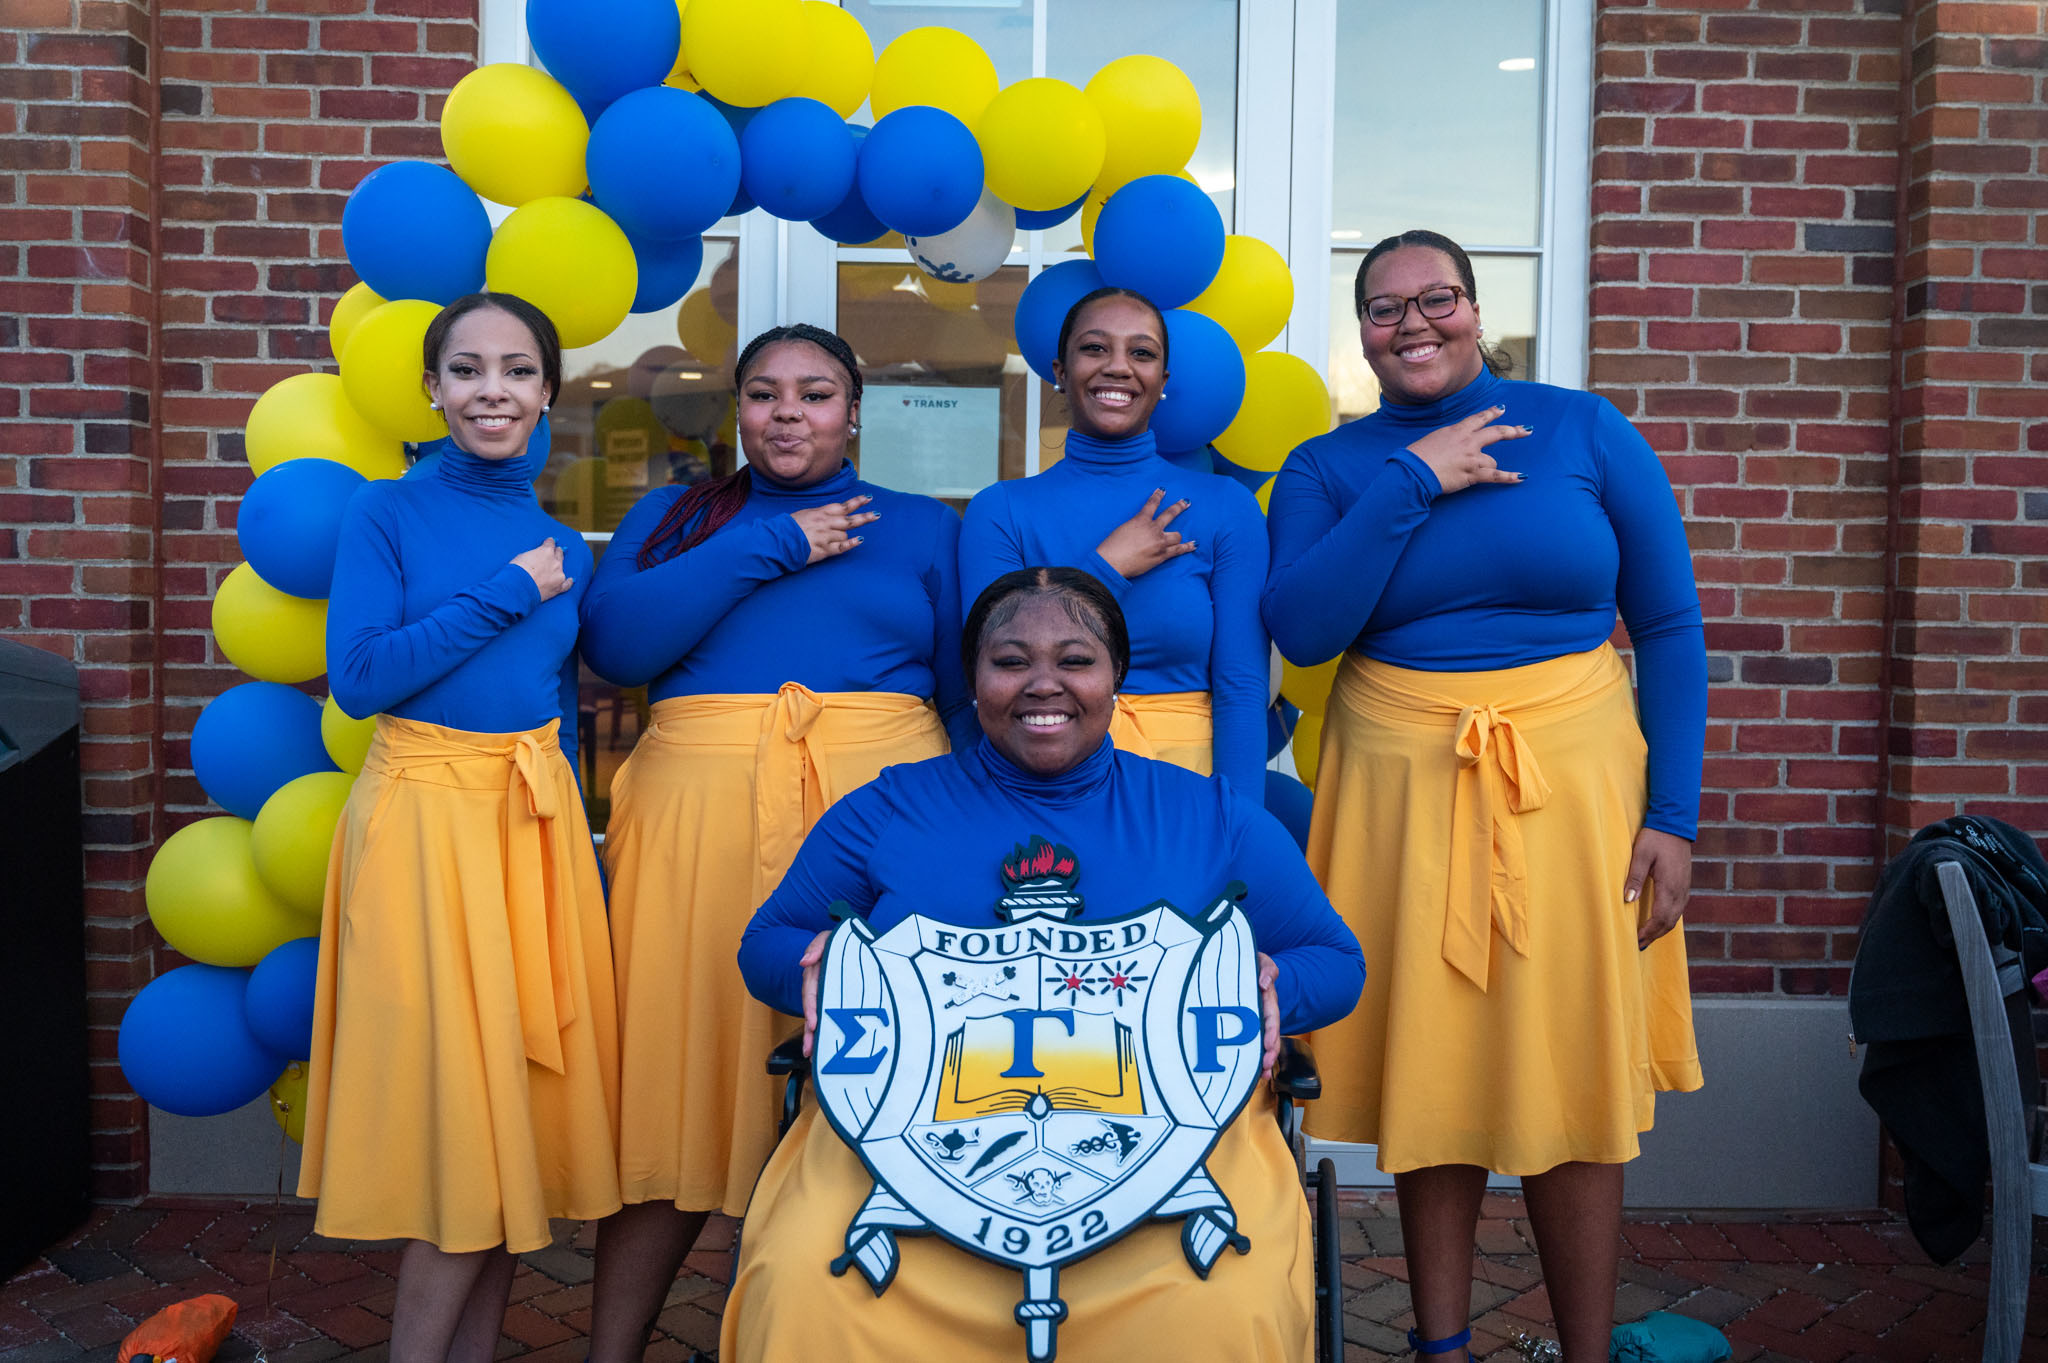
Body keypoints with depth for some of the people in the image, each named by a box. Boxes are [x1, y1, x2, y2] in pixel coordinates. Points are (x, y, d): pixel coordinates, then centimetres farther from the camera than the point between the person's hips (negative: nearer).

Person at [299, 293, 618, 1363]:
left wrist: (580, 853, 14)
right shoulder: (387, 514, -2)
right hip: (425, 815, -5)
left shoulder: (562, 545, 12)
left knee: (522, 1094, 7)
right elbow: (358, 677, -14)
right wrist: (506, 593, -12)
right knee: (458, 1103, -3)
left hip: (538, 824, 5)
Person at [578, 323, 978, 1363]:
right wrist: (766, 548, -4)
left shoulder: (921, 527, 16)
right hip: (700, 808, 0)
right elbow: (612, 641, -3)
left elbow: (973, 699, 9)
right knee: (678, 1077, 1)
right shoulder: (670, 517, 17)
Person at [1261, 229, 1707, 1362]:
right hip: (1403, 788, 1)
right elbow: (1300, 629, -12)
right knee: (1432, 1068, 9)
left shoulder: (1585, 431, 3)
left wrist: (1672, 815, -4)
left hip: (1572, 783, 0)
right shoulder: (1326, 468, 5)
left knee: (1571, 1074, 6)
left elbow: (1669, 627, 2)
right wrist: (1412, 483, -14)